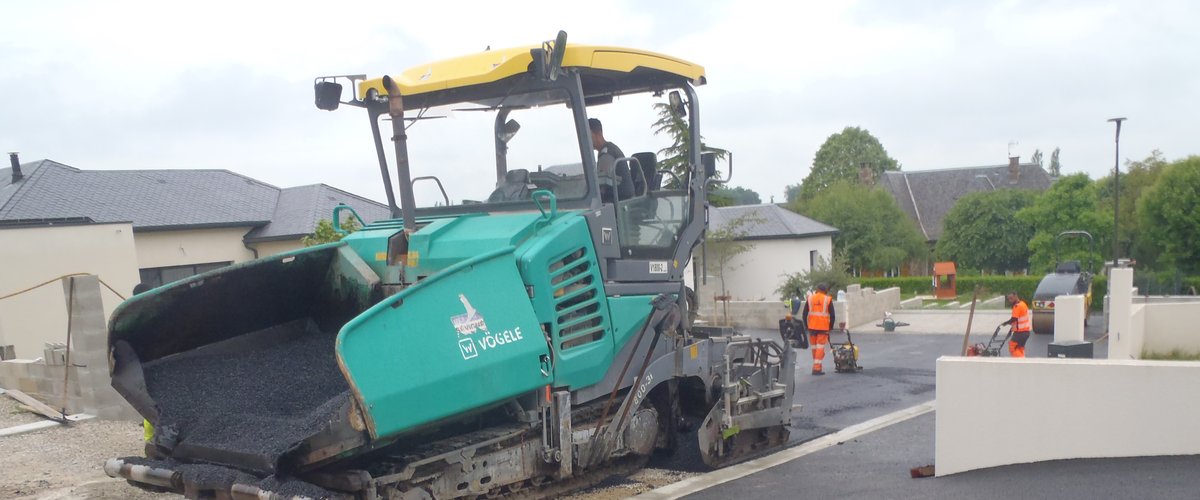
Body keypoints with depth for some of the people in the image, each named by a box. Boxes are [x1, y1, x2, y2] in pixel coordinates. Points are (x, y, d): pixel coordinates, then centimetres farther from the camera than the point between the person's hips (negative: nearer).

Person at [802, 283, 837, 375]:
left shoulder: (810, 298, 6)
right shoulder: (828, 299, -2)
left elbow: (804, 314, 6)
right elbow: (832, 316, -1)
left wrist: (806, 326, 14)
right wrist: (830, 327, 11)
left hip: (812, 326, 3)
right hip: (823, 327, -3)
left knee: (814, 346, 14)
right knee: (820, 347, -2)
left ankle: (816, 365, 24)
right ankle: (817, 368, -8)